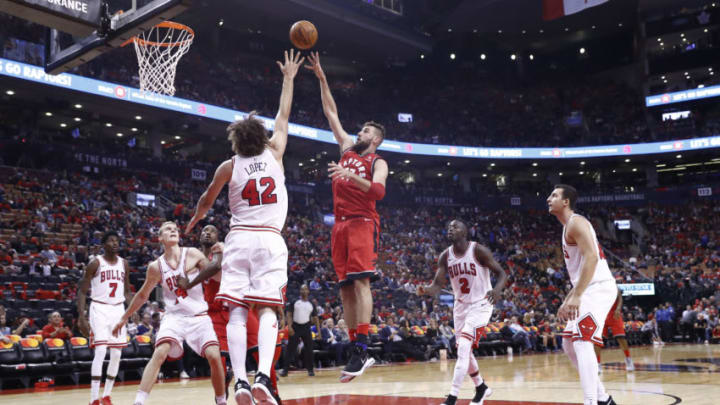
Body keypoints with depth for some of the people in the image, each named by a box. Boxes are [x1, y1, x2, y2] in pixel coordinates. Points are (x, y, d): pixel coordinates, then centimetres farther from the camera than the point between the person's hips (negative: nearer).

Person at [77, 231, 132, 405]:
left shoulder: (124, 263, 8)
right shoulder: (95, 263, -7)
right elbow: (82, 291, -6)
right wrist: (81, 317, -15)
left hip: (118, 309, 5)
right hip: (100, 309, -5)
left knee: (116, 354, 5)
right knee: (100, 351, -15)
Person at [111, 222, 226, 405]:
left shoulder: (192, 254, -3)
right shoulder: (156, 266, 2)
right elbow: (142, 296, 16)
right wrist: (124, 318, 21)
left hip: (199, 316, 0)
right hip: (174, 316, 1)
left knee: (214, 356, -14)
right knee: (159, 353, -24)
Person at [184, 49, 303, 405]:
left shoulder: (229, 166, 6)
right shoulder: (274, 154, 7)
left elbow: (206, 201, 20)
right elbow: (283, 116, 21)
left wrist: (195, 220, 41)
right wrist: (289, 78, 32)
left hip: (239, 239, 0)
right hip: (270, 241, 0)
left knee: (237, 312, -3)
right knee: (267, 310, -6)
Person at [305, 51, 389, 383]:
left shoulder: (378, 162, 5)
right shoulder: (347, 149, 21)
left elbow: (378, 191, -15)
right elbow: (331, 112, 24)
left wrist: (352, 176, -28)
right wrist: (322, 79, 21)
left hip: (363, 222, -6)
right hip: (340, 224, 6)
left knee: (360, 281, -19)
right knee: (345, 287, 2)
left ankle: (362, 348, -24)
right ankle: (357, 350, 4)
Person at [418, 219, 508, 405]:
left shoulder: (478, 250, -16)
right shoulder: (445, 256, -2)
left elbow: (501, 273, -12)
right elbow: (437, 284, -6)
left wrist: (498, 289, -35)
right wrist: (426, 289, -30)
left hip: (480, 305, -6)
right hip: (460, 306, 6)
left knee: (464, 348, -20)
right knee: (464, 351, 13)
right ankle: (481, 388, 37)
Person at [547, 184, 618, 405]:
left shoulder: (576, 222, -10)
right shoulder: (568, 227, 21)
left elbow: (591, 257, -24)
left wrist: (576, 296, -30)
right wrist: (567, 301, 24)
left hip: (598, 288, -11)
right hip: (590, 290, 11)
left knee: (582, 342, -19)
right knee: (569, 343, 13)